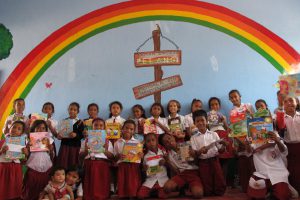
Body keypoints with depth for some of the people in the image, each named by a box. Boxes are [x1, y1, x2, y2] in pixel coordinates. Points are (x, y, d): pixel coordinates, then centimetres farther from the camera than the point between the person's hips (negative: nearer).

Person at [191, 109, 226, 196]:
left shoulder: (214, 134, 5)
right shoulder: (194, 137, 4)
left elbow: (220, 150, 6)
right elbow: (194, 154, -3)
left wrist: (222, 146, -17)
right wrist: (200, 151, -25)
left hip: (214, 160, 1)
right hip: (203, 163, -1)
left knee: (220, 183, 0)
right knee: (207, 186, 2)